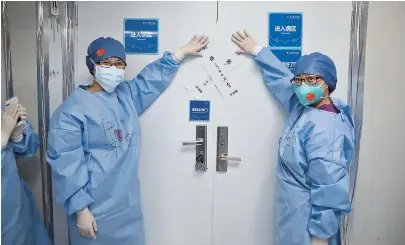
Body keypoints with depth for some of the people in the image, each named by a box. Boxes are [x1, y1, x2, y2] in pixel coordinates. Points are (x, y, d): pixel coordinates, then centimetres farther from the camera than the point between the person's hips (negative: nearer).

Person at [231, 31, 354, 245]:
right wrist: (257, 51, 24)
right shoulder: (304, 107, 0)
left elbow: (329, 189, -27)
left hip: (309, 218, -9)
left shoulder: (325, 128, -27)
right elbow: (281, 78, 15)